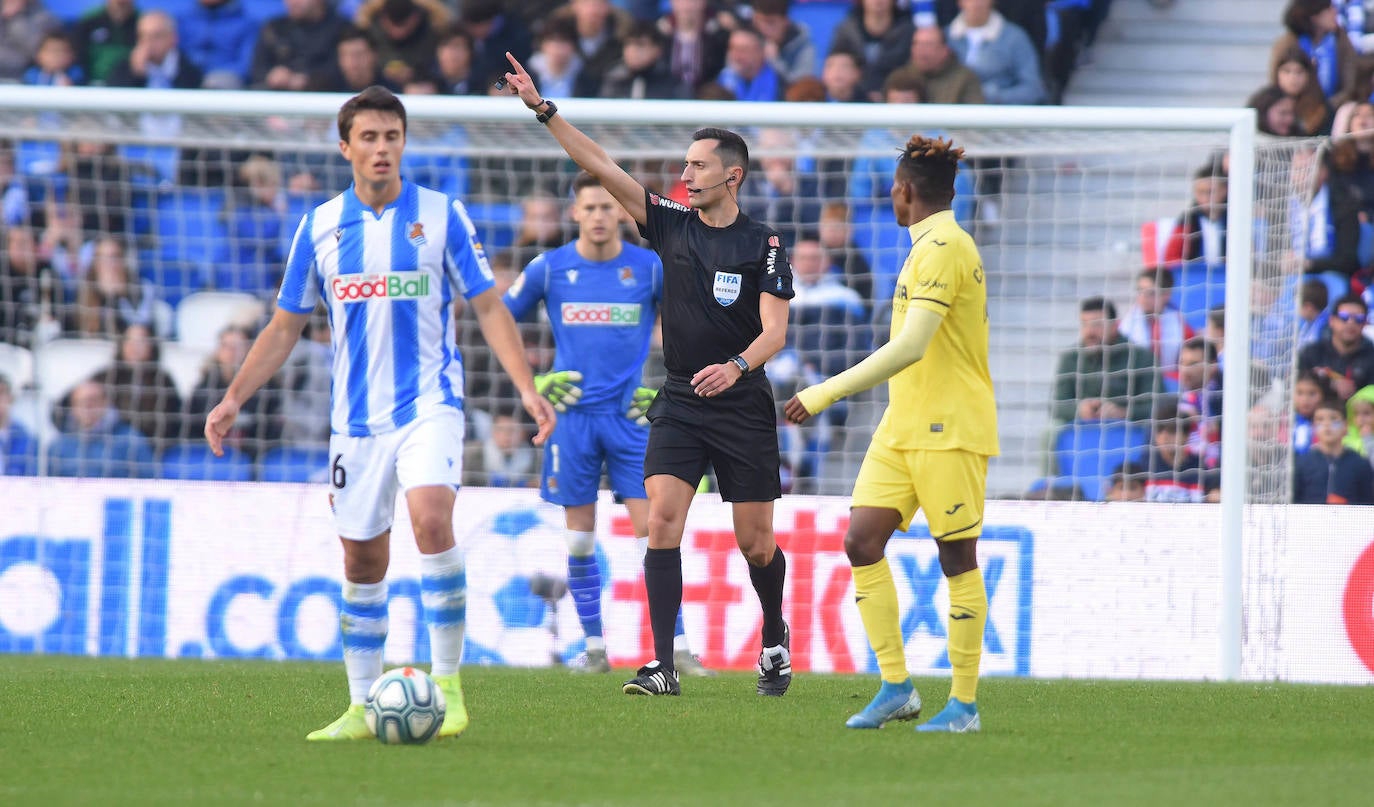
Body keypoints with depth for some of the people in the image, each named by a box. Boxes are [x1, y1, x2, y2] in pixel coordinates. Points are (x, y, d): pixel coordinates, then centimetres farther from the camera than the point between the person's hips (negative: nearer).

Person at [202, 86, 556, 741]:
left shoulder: (441, 215, -1)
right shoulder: (320, 226, 6)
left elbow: (488, 307, 1)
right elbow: (285, 326, 13)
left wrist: (527, 388, -10)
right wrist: (234, 399, 5)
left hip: (429, 404, -3)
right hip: (356, 415, 3)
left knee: (431, 518, -26)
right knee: (362, 562, 7)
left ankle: (448, 682, -17)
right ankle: (362, 709, 17)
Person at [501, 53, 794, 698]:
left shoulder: (763, 245, -5)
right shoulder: (671, 225, 5)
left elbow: (774, 330, -12)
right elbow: (602, 168, 1)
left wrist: (737, 366, -32)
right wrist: (544, 110, -7)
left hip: (742, 404, -3)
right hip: (679, 404, 3)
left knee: (755, 544, 4)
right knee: (662, 521, -14)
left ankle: (775, 638, 33)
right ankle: (663, 667, -16)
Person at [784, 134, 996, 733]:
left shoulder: (944, 249, -15)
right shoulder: (928, 249, 17)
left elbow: (911, 346, -23)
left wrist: (829, 392, -21)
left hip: (949, 430, -10)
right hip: (901, 429, 10)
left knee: (957, 558, -3)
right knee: (862, 541, 0)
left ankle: (964, 703, 2)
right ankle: (896, 688, 4)